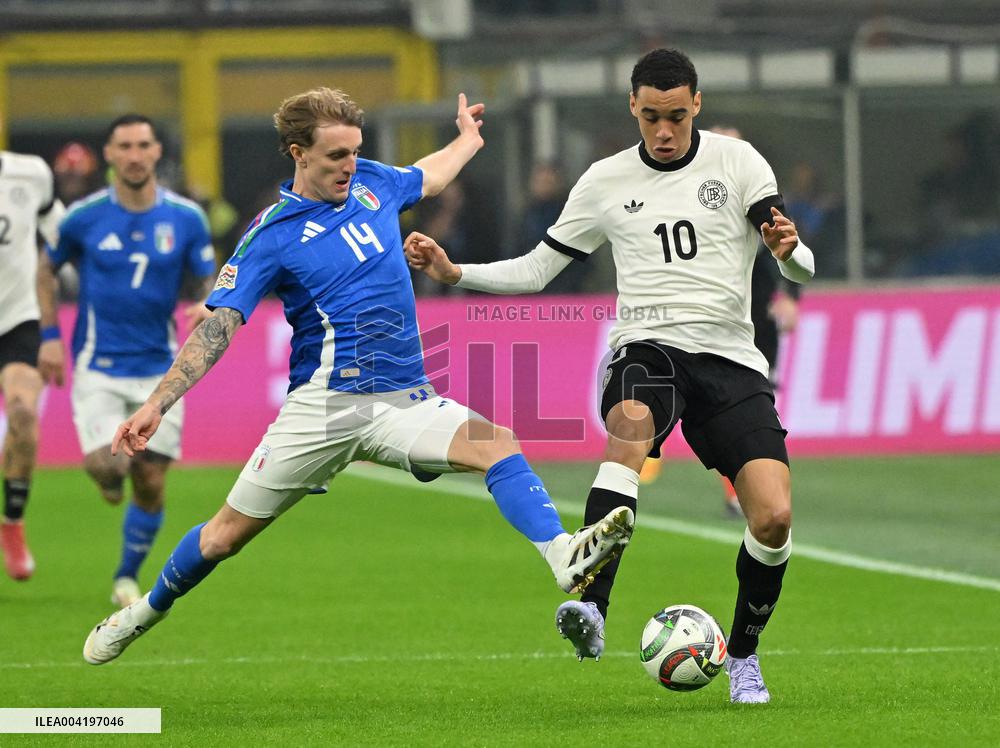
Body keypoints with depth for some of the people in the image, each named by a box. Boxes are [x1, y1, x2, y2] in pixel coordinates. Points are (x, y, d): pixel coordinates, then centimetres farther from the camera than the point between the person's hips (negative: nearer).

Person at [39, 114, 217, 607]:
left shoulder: (185, 218, -3)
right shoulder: (84, 217, -5)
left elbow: (212, 280, 5)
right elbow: (46, 268, 10)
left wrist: (210, 308, -19)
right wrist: (49, 335, 2)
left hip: (158, 368, 2)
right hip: (98, 366, -1)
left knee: (150, 484, 1)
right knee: (104, 464, -18)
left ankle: (127, 578, 22)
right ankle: (111, 475, 21)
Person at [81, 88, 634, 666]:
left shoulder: (371, 182, 9)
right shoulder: (270, 236, -6)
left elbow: (427, 178, 34)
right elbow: (218, 328, -10)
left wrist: (470, 138, 50)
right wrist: (157, 405, -19)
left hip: (405, 401, 3)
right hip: (323, 406, -3)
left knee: (497, 446, -25)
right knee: (225, 535, 3)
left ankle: (565, 556, -41)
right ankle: (148, 611, 29)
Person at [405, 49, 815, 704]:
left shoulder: (736, 161, 5)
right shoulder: (606, 182, 11)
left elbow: (802, 269, -3)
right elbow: (536, 270, 18)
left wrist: (789, 248, -27)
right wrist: (453, 272, 4)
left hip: (730, 358, 0)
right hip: (647, 349, 0)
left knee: (774, 516, -16)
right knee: (632, 422, -38)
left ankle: (744, 654, 13)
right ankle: (591, 608, -51)